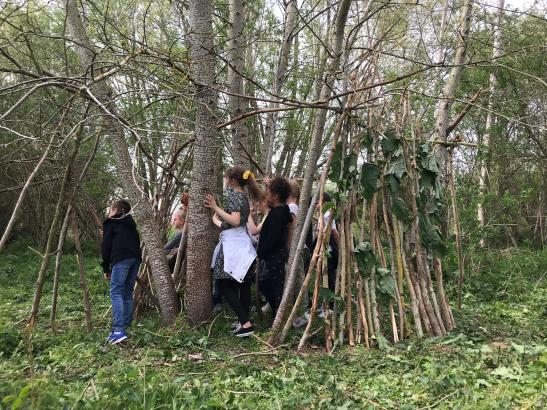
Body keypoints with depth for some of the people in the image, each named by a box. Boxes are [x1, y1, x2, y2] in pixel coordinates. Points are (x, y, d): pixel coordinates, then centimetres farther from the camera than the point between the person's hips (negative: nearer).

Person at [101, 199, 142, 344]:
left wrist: (106, 268, 11)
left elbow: (106, 246, 6)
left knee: (116, 293, -9)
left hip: (121, 259, -6)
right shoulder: (131, 224, 30)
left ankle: (118, 331, -21)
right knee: (127, 293, 13)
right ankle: (126, 326, 11)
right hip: (136, 258, 6)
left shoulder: (110, 223, 13)